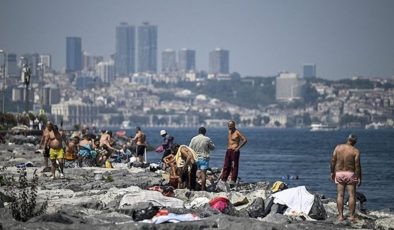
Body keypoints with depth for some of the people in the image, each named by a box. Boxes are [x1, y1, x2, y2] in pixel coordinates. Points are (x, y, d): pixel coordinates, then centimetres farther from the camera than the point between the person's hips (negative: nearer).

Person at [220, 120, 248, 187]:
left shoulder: (237, 132, -9)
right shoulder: (229, 132, 14)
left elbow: (245, 140, -15)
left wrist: (238, 147, -18)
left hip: (234, 151, -8)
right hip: (228, 151, 8)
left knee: (234, 166, -4)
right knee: (226, 166, 7)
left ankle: (233, 181, -2)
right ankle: (223, 180, 9)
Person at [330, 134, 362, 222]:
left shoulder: (338, 147, -3)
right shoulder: (355, 151, -10)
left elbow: (333, 161, -1)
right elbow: (357, 165, -11)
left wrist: (332, 172, 9)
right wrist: (359, 177, -4)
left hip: (339, 173, 2)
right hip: (350, 174, -2)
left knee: (340, 195, 5)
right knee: (352, 195, 4)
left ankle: (340, 216, 2)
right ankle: (352, 216, 2)